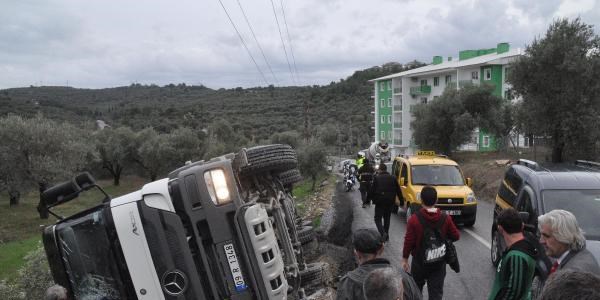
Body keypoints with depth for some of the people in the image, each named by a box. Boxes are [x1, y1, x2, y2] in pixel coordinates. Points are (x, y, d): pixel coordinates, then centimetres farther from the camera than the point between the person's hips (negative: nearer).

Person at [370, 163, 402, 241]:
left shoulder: (376, 178, -6)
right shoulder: (393, 178, 5)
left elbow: (372, 190, -8)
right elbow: (398, 191, 7)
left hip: (380, 202, -4)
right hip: (390, 202, 4)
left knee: (378, 218, 4)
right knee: (387, 219, 19)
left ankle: (383, 233, -17)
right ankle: (386, 234, 23)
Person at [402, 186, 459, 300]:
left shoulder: (414, 219, -17)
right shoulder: (445, 218, -10)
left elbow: (408, 241, -14)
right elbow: (456, 236, 0)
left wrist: (405, 259, -2)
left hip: (420, 262, -1)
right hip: (439, 263, 1)